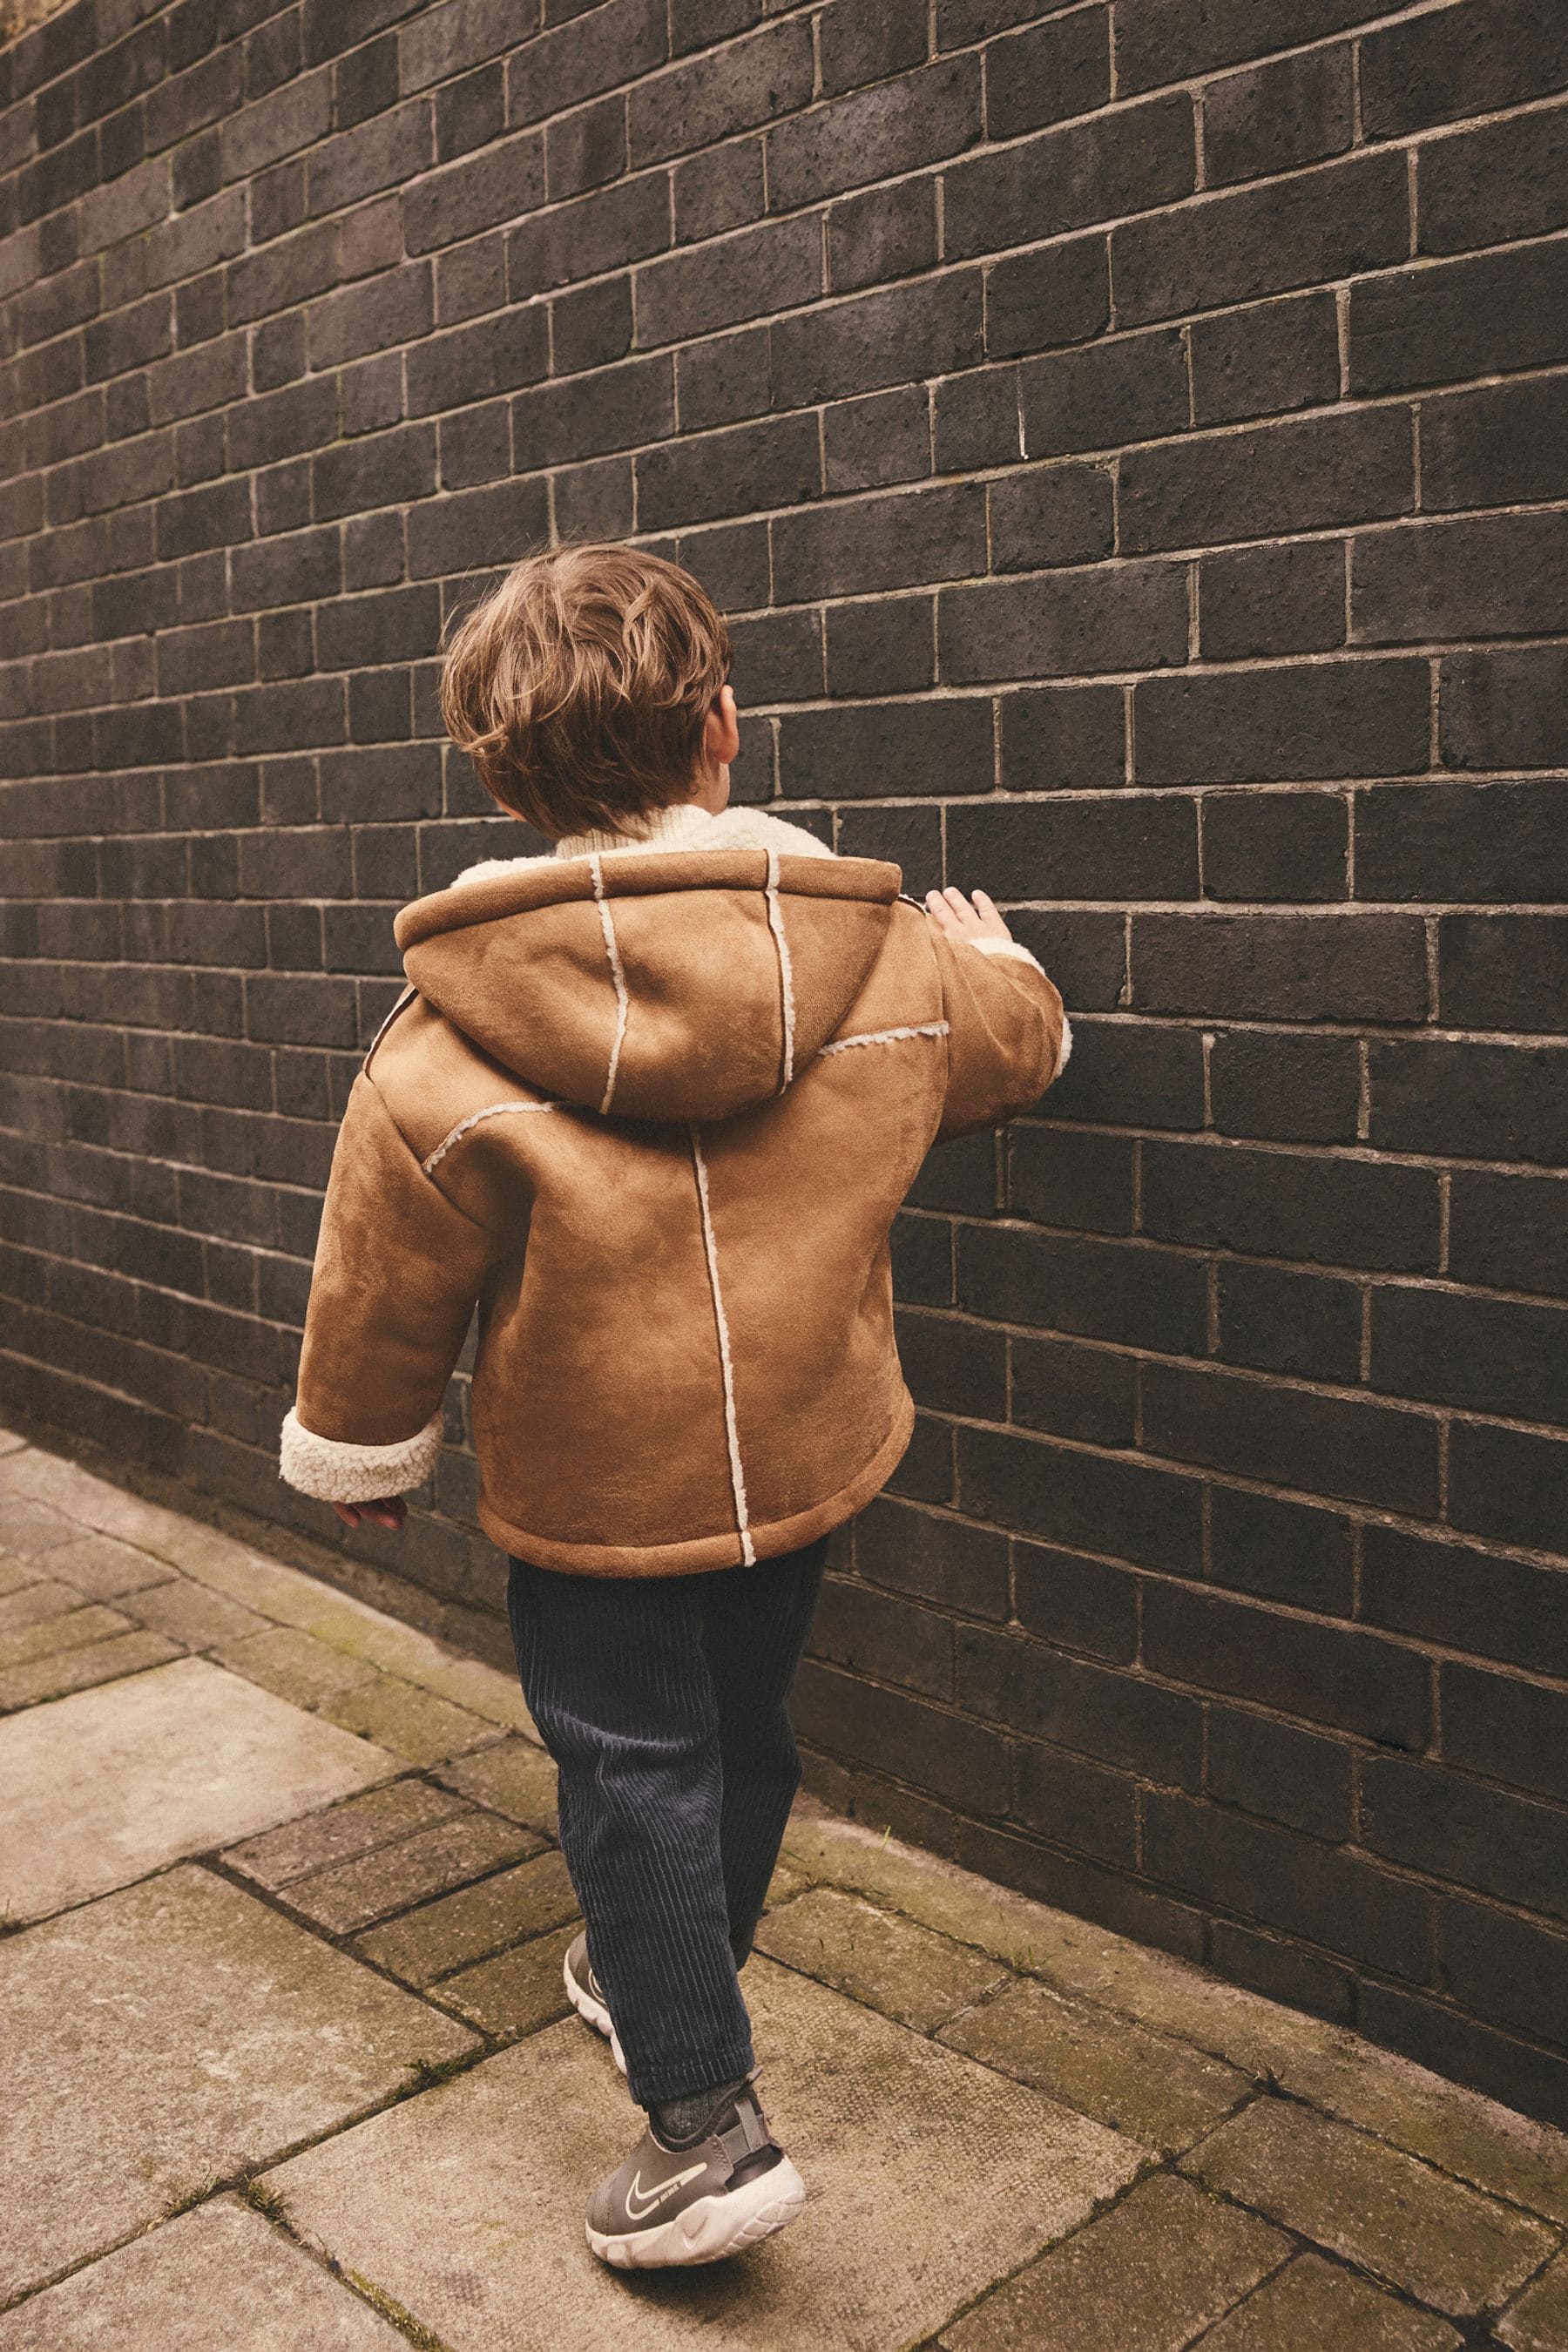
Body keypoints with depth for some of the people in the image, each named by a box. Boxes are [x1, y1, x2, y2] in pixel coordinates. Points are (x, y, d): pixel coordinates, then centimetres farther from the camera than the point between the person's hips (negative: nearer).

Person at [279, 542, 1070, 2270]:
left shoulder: (447, 1053, -21)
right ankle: (669, 1979, 48)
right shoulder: (898, 969, -12)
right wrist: (988, 948, 32)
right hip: (806, 1455, 4)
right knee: (741, 1729, 24)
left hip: (589, 1487, -4)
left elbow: (383, 1290, -10)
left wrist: (352, 1457, 8)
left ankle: (704, 2118, 17)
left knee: (631, 1765, 14)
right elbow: (1020, 1042, 10)